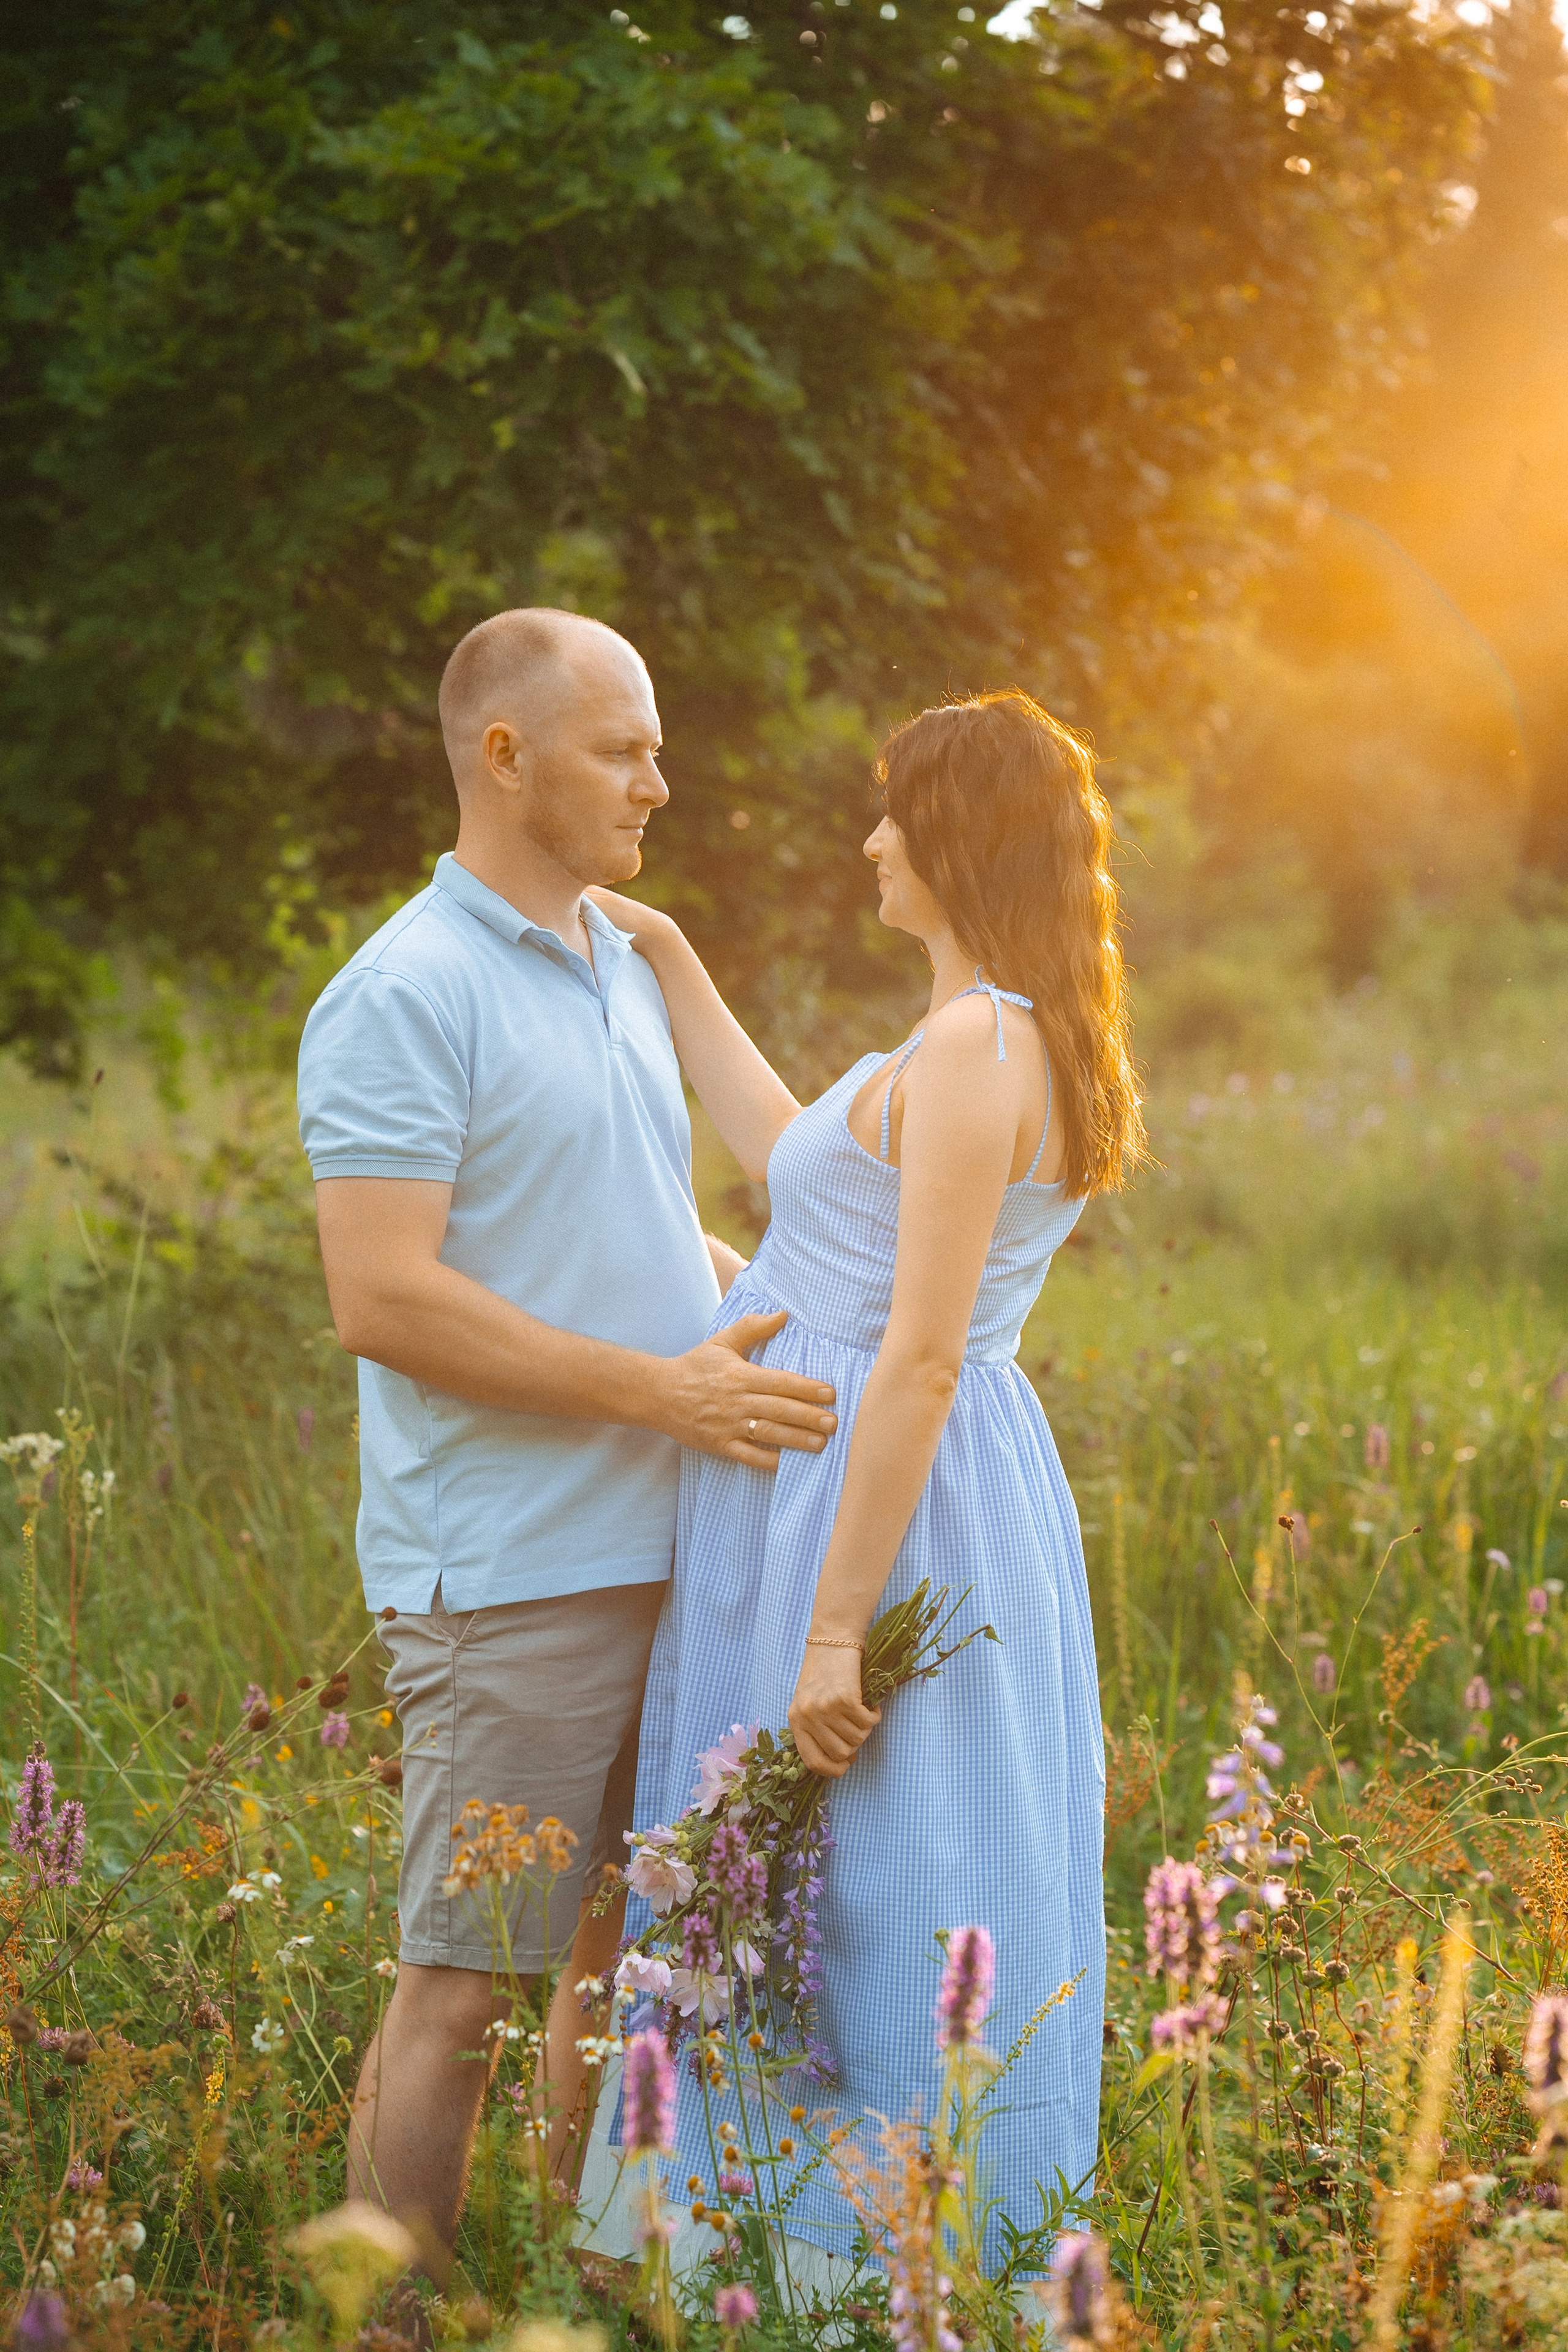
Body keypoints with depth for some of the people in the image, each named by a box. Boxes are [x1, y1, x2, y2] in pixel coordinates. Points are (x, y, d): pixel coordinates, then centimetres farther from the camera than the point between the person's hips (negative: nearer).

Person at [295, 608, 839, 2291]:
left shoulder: (625, 971, 16)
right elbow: (385, 1300, -20)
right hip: (508, 1570, -8)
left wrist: (790, 1307, 9)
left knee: (626, 1945, 14)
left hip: (666, 1551, 8)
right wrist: (664, 1389, -19)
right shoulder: (403, 997, -12)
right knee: (460, 1981, -3)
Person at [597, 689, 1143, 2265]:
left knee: (875, 1919, -2)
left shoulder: (974, 1044, -19)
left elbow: (921, 1361, -23)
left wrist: (834, 1630, -22)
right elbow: (804, 1166, 24)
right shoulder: (1024, 1041, 11)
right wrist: (670, 965, 27)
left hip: (877, 1511, -10)